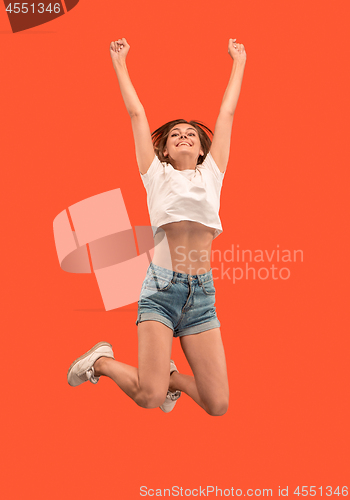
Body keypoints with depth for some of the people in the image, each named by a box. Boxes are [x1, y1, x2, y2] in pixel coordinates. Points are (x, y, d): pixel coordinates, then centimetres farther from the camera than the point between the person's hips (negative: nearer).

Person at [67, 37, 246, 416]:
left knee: (218, 405, -2)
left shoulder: (211, 174, 17)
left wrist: (238, 61, 31)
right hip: (162, 287, -3)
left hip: (202, 292, 3)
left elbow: (227, 113, 23)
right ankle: (101, 360, 19)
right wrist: (119, 62, 25)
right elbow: (136, 113, 18)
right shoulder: (157, 175, 12)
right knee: (149, 397, -11)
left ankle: (171, 376, 29)